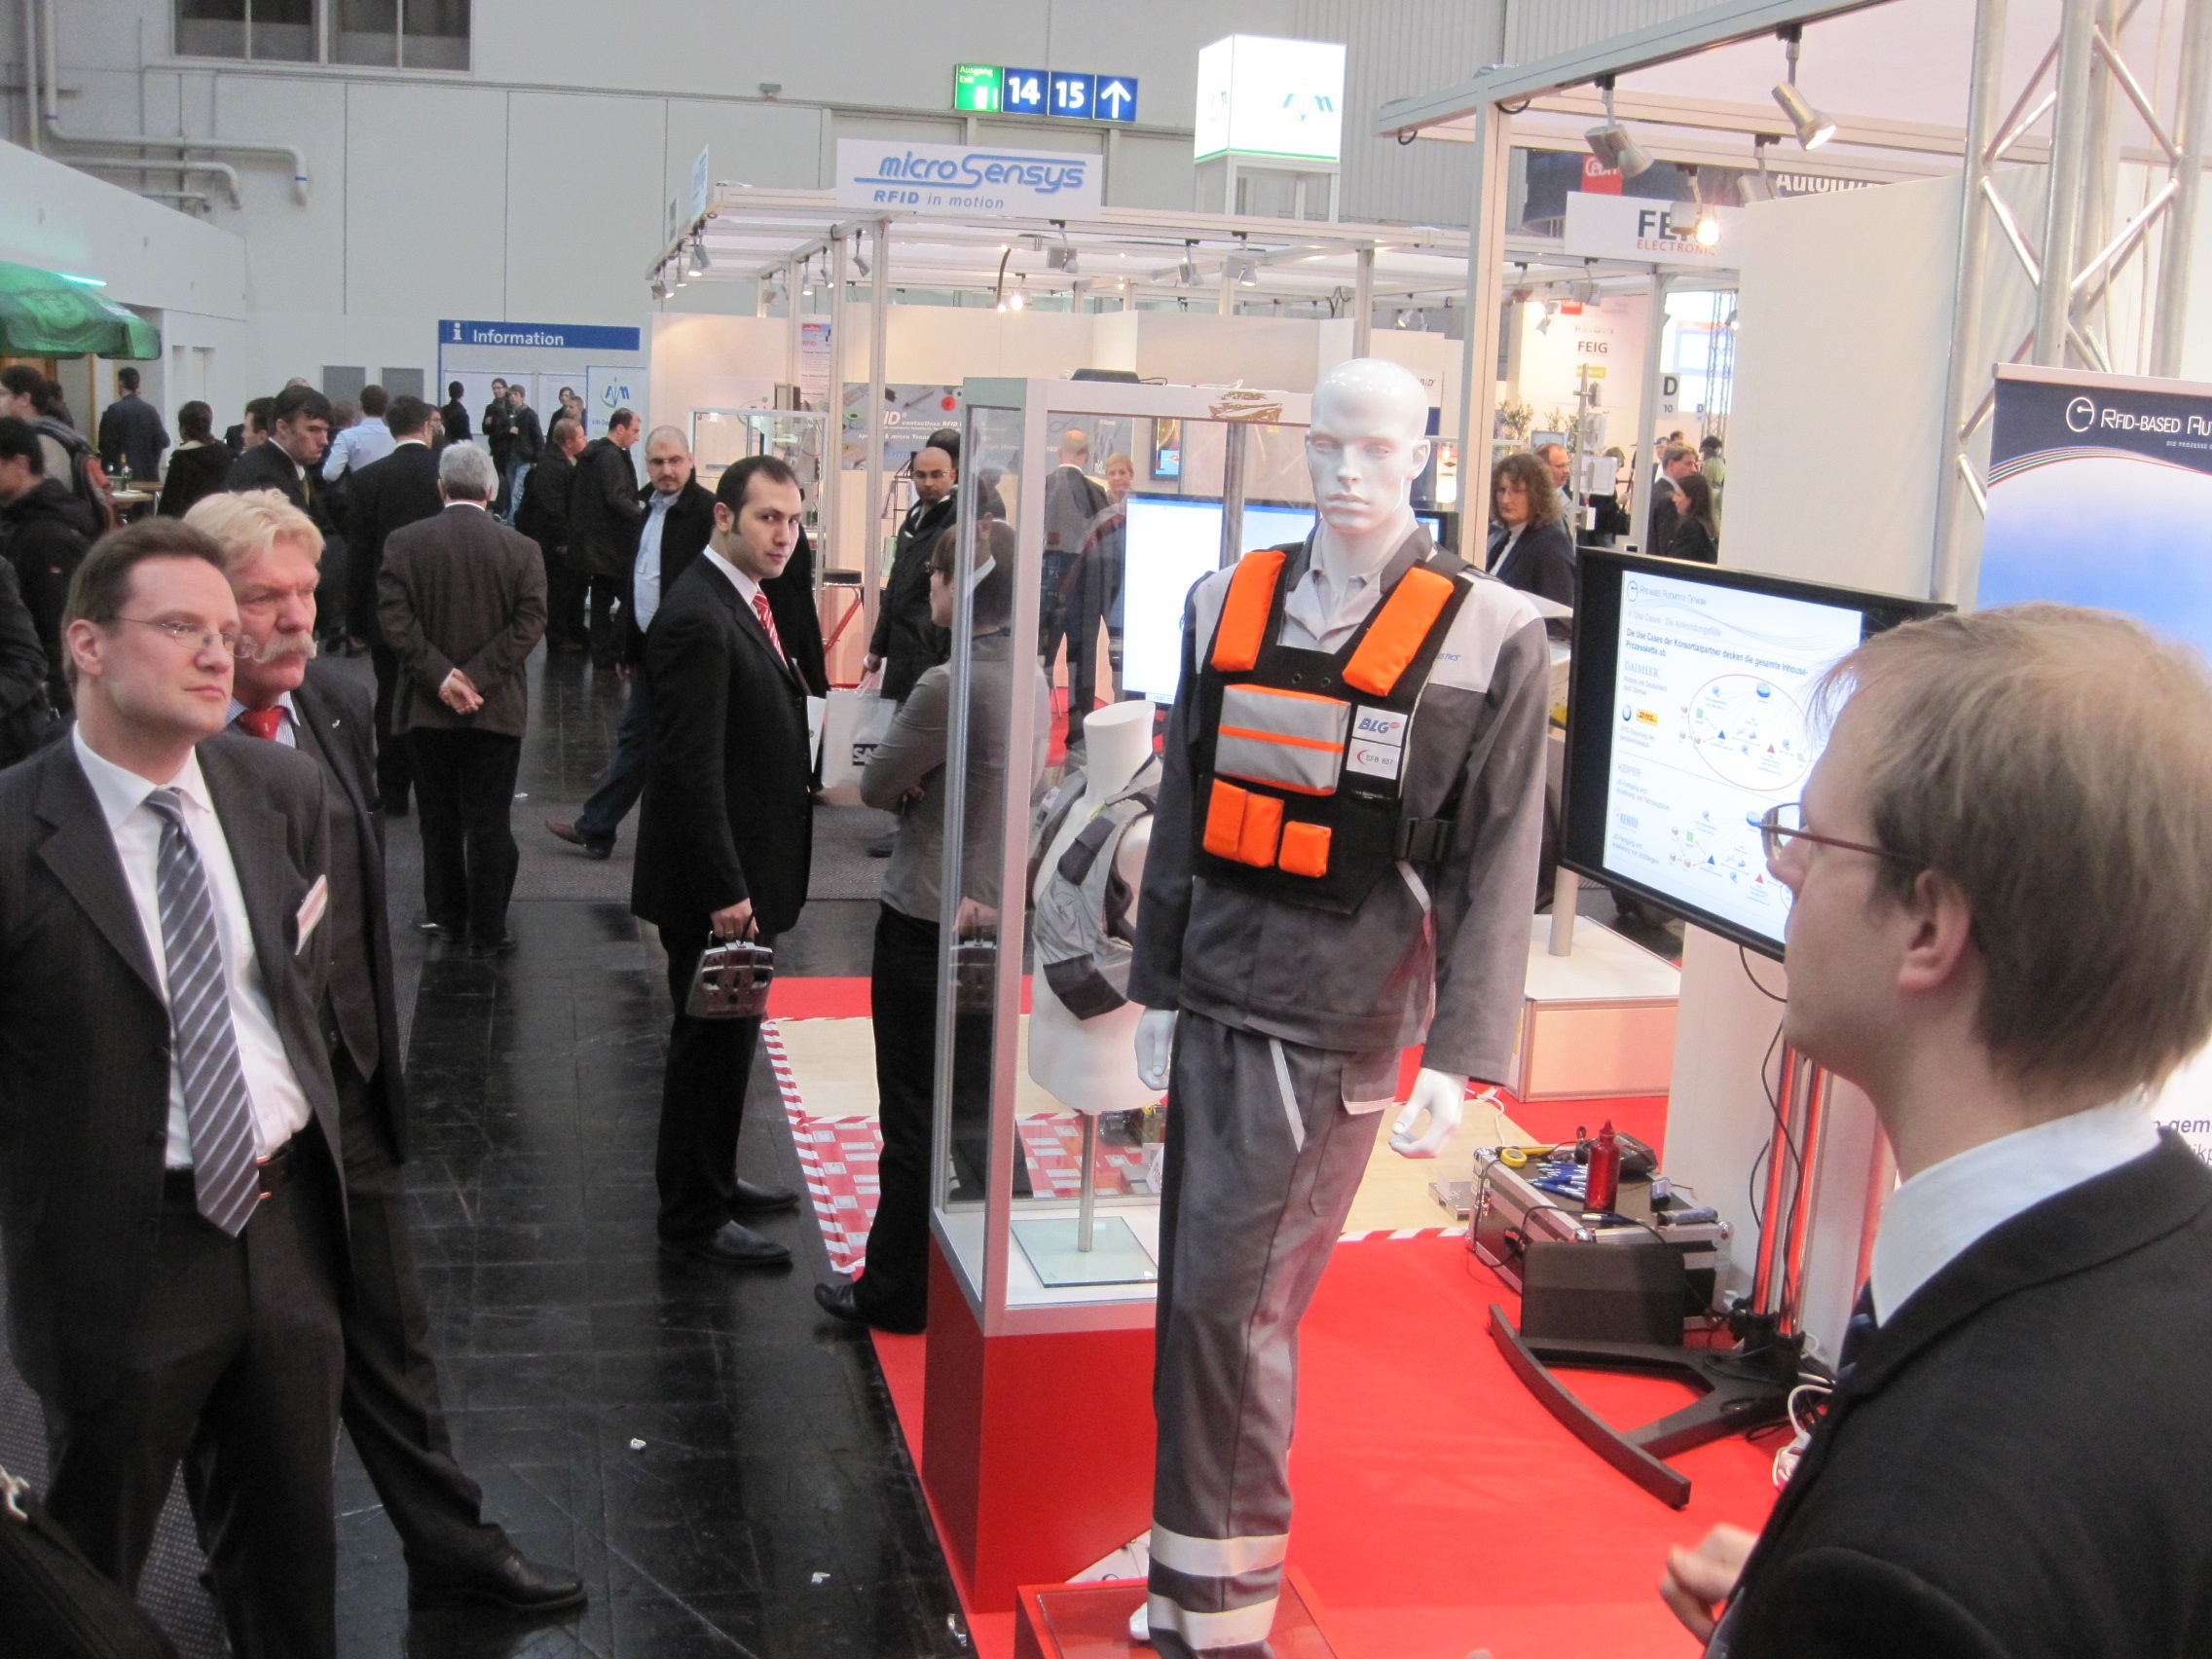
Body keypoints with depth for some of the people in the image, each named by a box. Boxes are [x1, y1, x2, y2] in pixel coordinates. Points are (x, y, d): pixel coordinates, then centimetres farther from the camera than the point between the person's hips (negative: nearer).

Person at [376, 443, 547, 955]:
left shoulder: (404, 542, -4)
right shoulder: (521, 549, -4)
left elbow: (395, 618, -13)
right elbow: (529, 622, -11)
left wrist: (441, 675, -12)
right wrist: (478, 678, -11)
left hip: (427, 706, 1)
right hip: (495, 708, -1)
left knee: (440, 817, 16)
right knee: (489, 823, 5)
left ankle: (446, 914, 26)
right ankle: (487, 931, 8)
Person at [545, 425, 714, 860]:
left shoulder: (706, 511, -15)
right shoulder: (648, 507, 12)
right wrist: (628, 646, 18)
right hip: (649, 648, 9)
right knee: (633, 738, 17)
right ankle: (594, 829, 26)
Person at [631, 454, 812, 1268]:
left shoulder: (742, 602, 11)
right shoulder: (697, 619, -21)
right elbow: (690, 768, -24)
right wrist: (725, 890, -24)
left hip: (747, 874, 10)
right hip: (716, 882, -10)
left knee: (724, 1038, 21)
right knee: (714, 1042, 2)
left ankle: (710, 1177, 37)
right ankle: (693, 1217, 15)